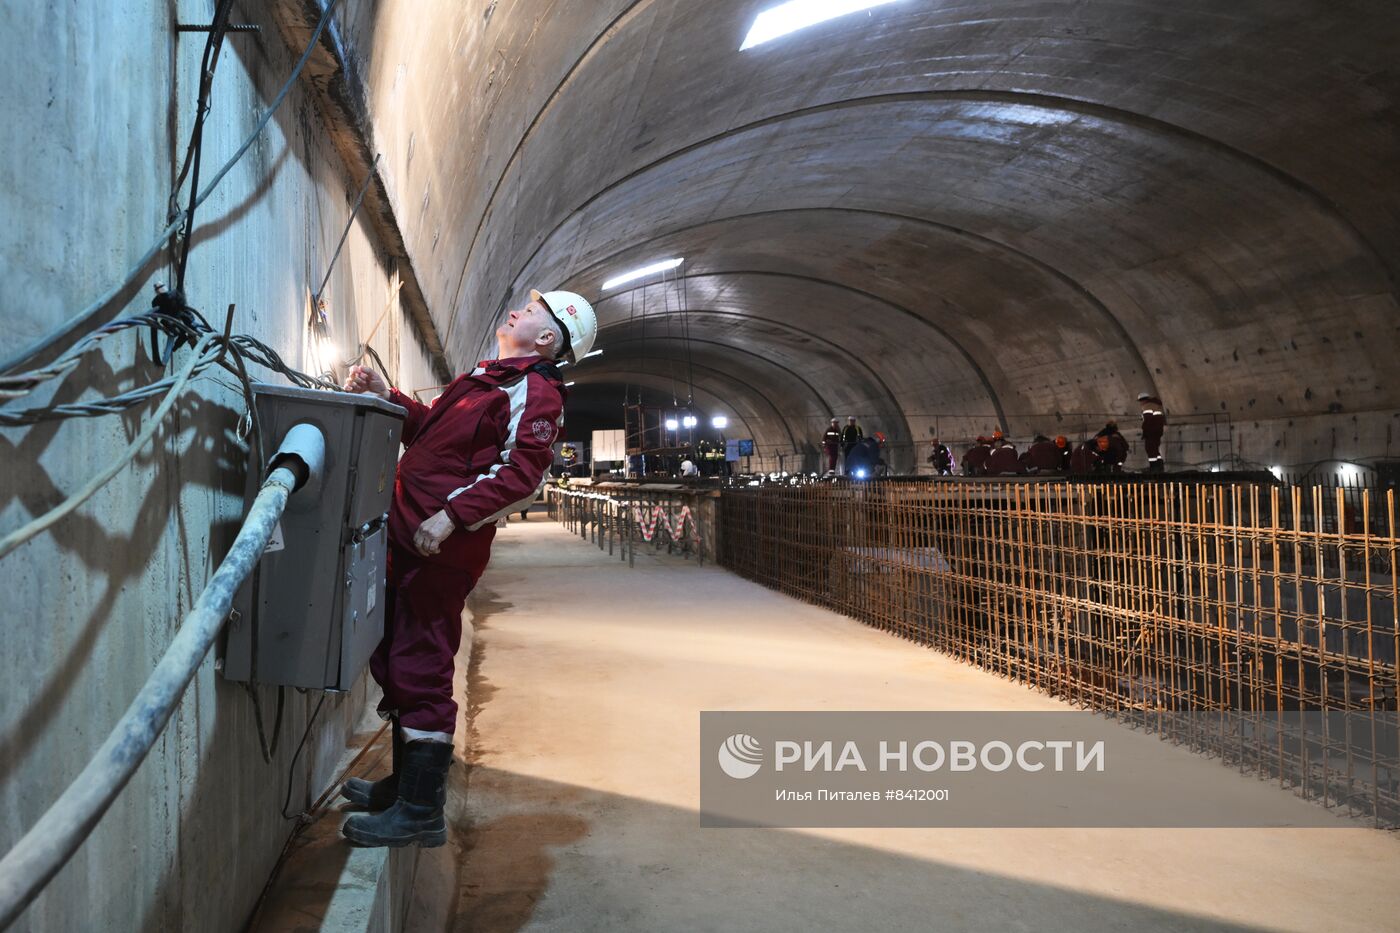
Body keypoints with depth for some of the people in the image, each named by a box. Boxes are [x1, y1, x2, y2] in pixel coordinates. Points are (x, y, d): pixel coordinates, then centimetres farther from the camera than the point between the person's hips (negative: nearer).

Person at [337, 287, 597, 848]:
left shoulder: (534, 392, -11)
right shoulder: (490, 377, 21)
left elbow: (523, 474, -23)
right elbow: (433, 427, 28)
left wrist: (451, 514, -27)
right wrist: (386, 396, 16)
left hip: (441, 549, -10)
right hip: (411, 539, 10)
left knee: (419, 672, -6)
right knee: (393, 661, 18)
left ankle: (421, 813, 6)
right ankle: (404, 785, 34)